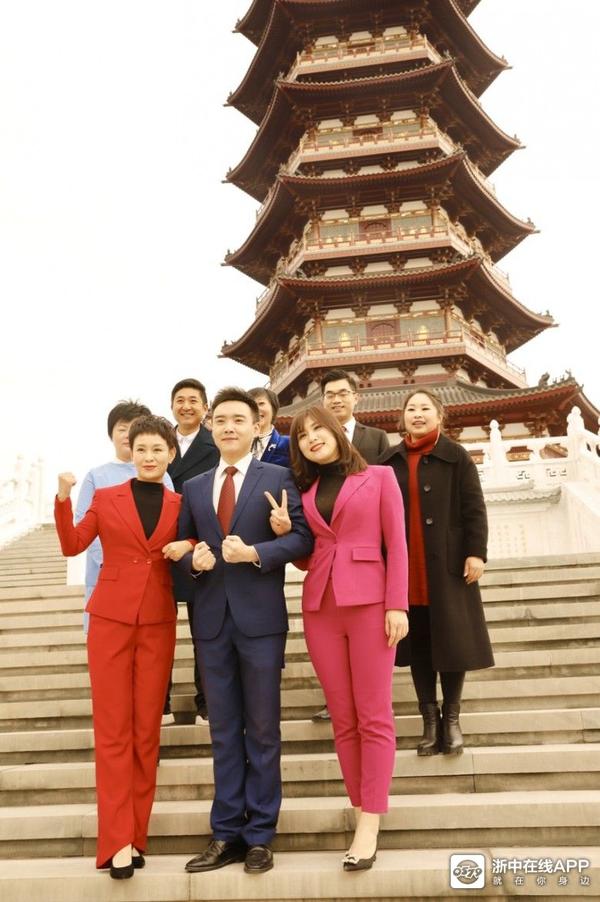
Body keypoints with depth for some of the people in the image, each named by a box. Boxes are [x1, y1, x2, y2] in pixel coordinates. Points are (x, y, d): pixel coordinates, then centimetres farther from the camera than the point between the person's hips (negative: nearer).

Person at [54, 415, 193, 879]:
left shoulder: (179, 505, 6)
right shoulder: (106, 498, 4)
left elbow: (193, 543, 13)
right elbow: (72, 545, 0)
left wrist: (189, 546, -9)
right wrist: (63, 498, -12)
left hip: (158, 625, 1)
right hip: (110, 620, -1)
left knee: (147, 730, 6)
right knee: (113, 729, 0)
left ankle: (137, 835, 18)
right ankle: (117, 841, 5)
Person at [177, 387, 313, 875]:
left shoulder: (278, 478, 0)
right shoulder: (194, 487, 12)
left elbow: (303, 537, -6)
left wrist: (255, 553, -19)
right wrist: (194, 560, -8)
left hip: (260, 617, -4)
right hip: (212, 619, 4)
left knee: (263, 729, 6)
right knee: (223, 731, 11)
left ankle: (260, 835, 19)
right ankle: (227, 834, 22)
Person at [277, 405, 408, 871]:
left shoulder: (379, 477, 5)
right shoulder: (304, 491, 14)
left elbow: (396, 545, -1)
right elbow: (307, 558, 16)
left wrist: (398, 604, -10)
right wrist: (285, 532, -3)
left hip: (369, 602, -3)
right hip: (320, 607, 4)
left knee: (374, 716, -2)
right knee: (343, 718, 7)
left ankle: (370, 826, 4)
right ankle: (362, 813, 17)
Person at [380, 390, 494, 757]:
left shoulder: (456, 456, 2)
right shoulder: (390, 461, 10)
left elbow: (474, 507, -3)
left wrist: (476, 552, -12)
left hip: (448, 563, -2)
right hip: (406, 567, 3)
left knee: (452, 640, 2)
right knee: (417, 642, 5)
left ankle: (452, 718, 16)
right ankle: (430, 719, 15)